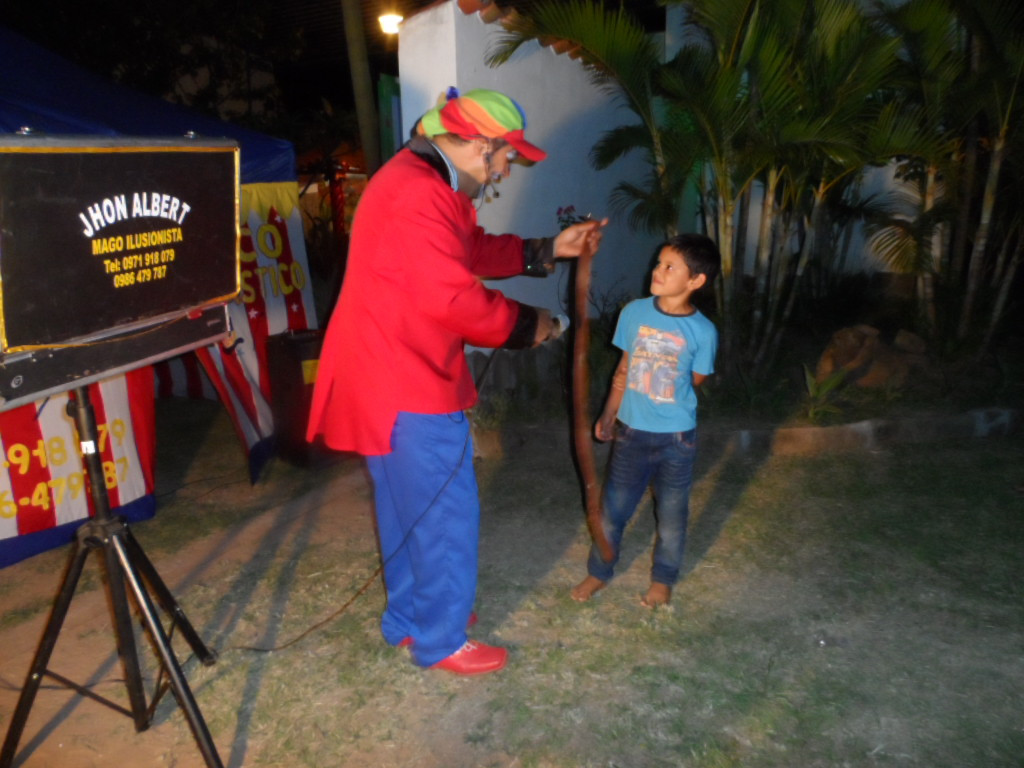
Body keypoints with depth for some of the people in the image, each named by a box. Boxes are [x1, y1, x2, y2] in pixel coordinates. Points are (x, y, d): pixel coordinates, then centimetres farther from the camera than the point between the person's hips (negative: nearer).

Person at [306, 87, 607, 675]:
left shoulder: (432, 186, 13)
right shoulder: (416, 195, -23)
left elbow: (476, 251, 19)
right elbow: (454, 298, -26)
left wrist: (551, 249, 12)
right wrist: (525, 326, -12)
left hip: (399, 379, 11)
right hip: (406, 388, -11)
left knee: (408, 510, 22)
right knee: (447, 516, 3)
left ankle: (408, 618, 39)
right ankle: (442, 642, 21)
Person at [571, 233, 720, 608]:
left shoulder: (703, 332, -14)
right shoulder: (634, 312, -7)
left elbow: (695, 380, 1)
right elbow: (624, 370, 3)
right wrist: (608, 415, 0)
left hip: (676, 437, -2)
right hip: (631, 431, 2)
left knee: (671, 514, 14)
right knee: (612, 507, 13)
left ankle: (663, 578, 37)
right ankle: (599, 571, 35)